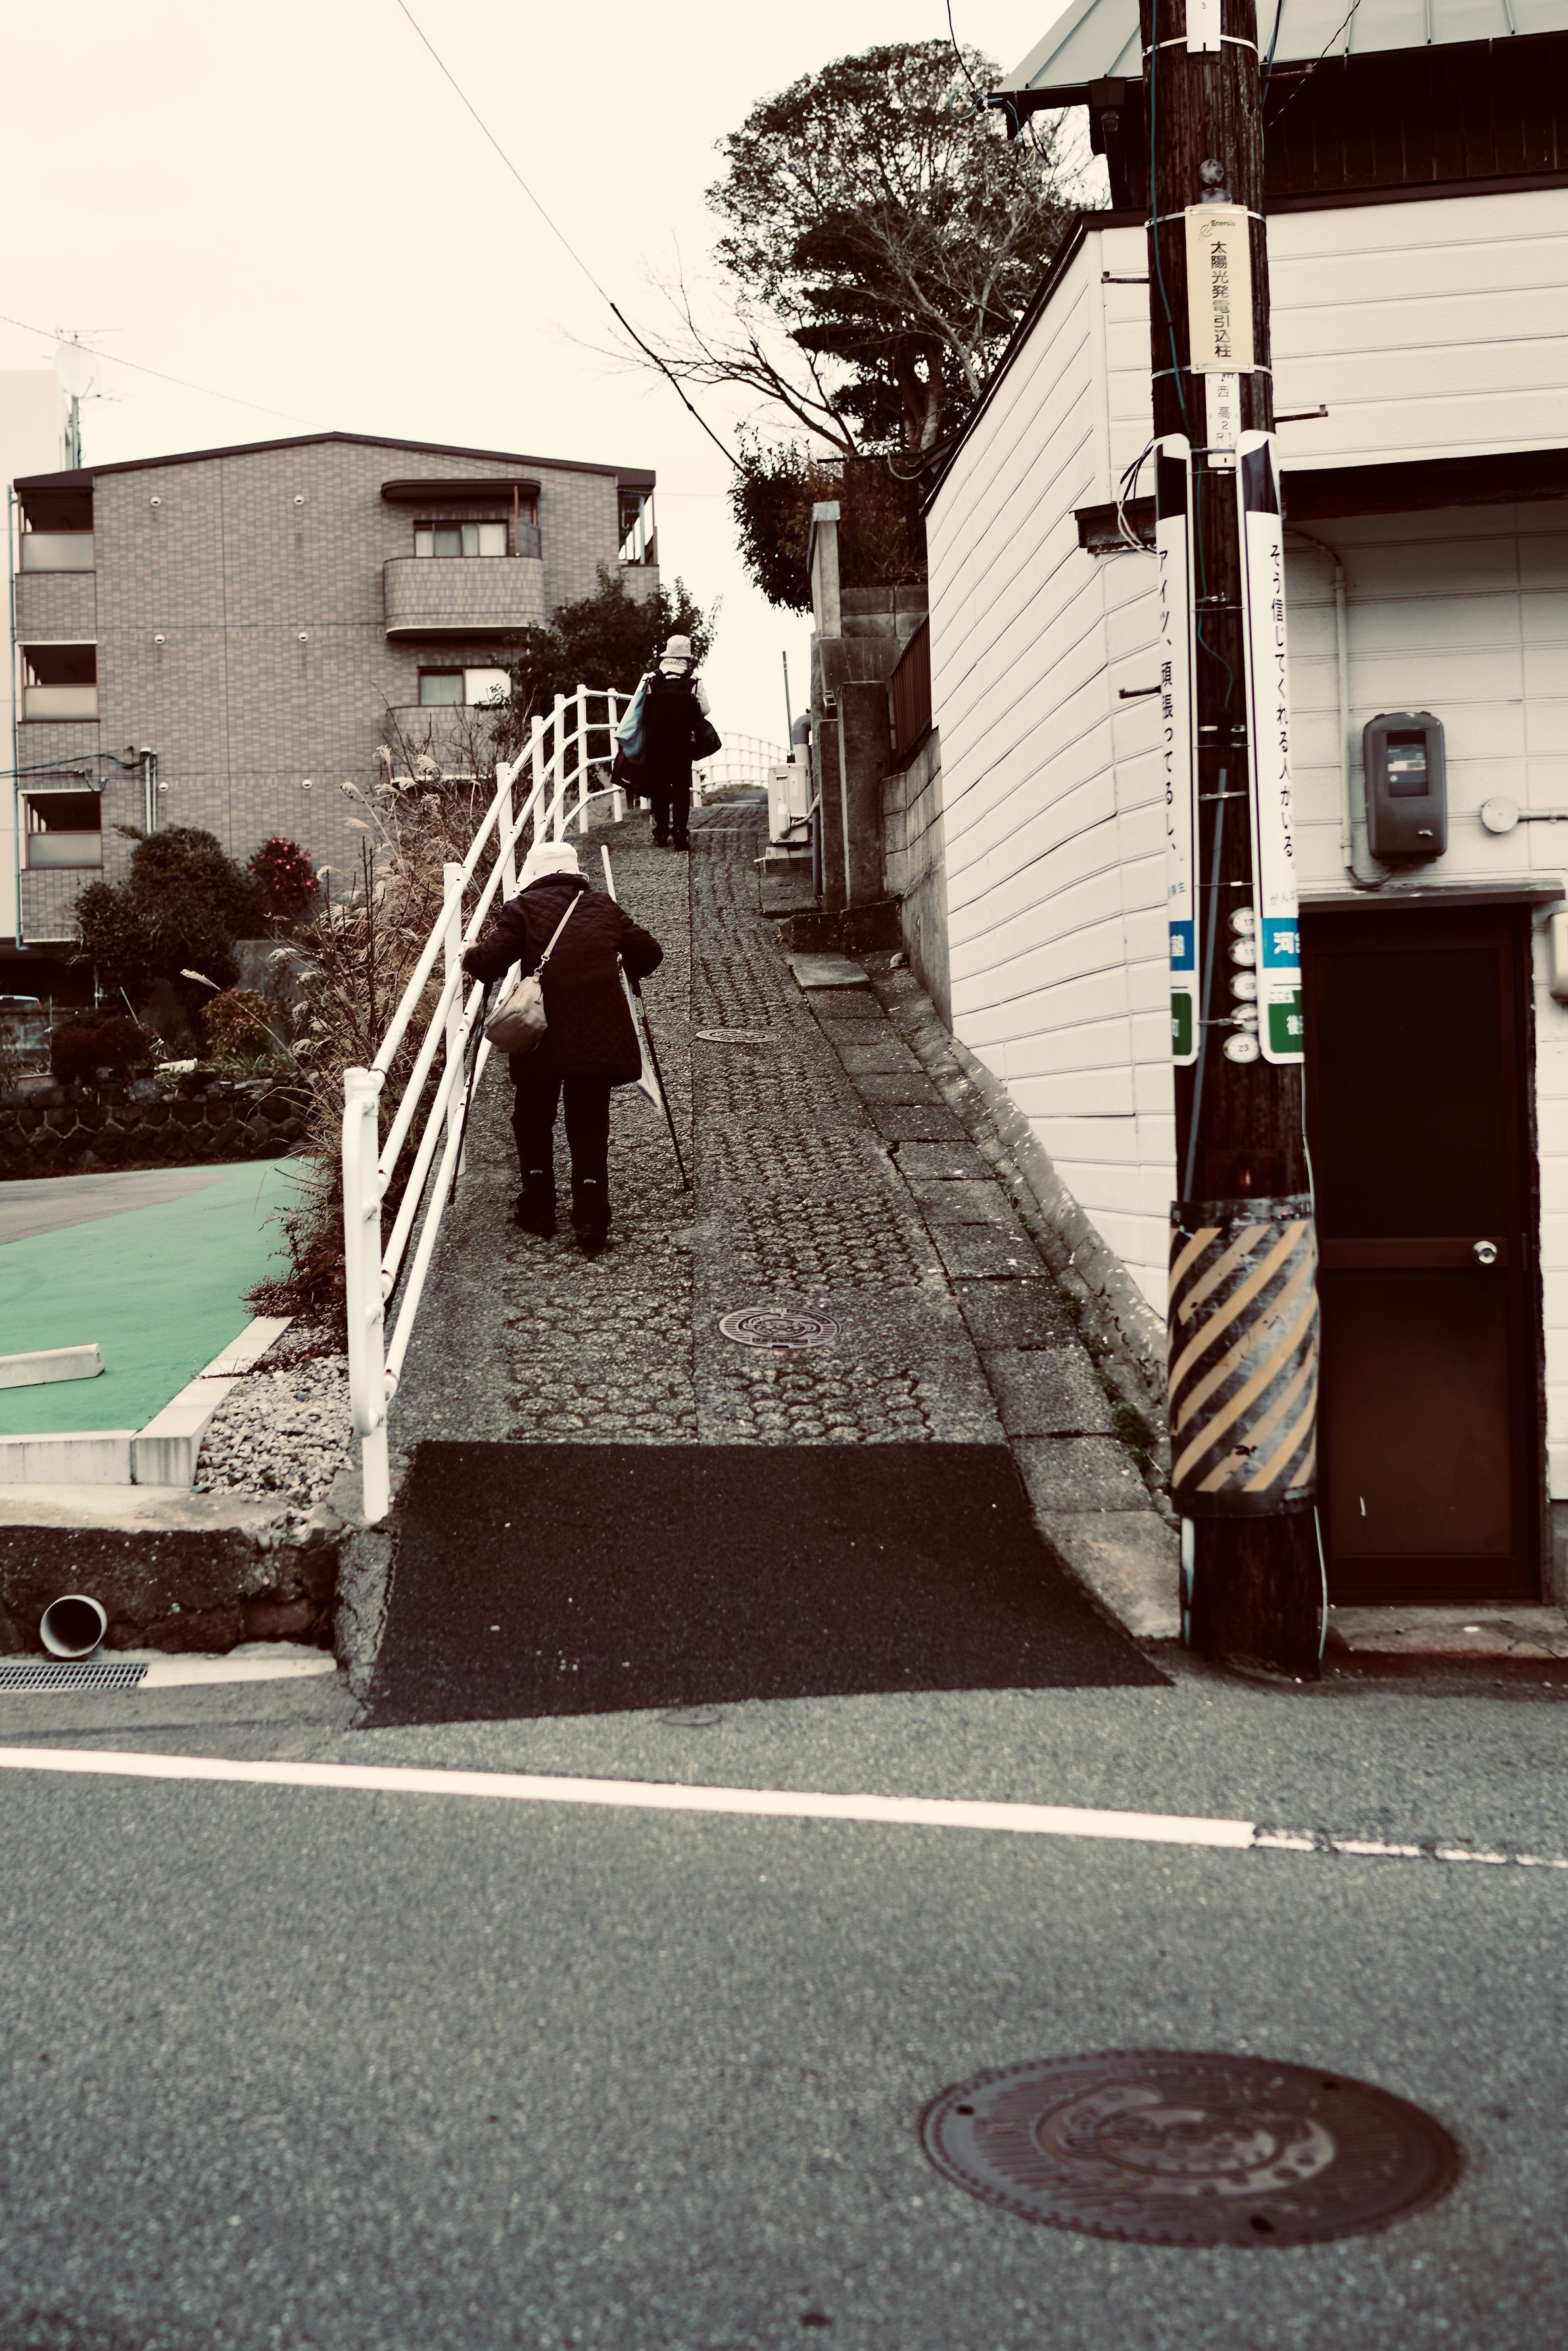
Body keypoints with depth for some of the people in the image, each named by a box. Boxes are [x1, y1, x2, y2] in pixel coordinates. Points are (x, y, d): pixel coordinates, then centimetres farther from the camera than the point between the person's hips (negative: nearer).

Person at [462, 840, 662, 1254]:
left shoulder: (523, 908, 4)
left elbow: (488, 962, -6)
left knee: (533, 1119, 18)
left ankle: (538, 1211, 22)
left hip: (544, 1035, -2)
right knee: (590, 1126, 10)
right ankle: (591, 1223, 2)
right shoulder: (604, 907, 15)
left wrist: (471, 956, 16)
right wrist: (623, 966, 36)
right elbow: (649, 953, 16)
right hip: (602, 1034, 2)